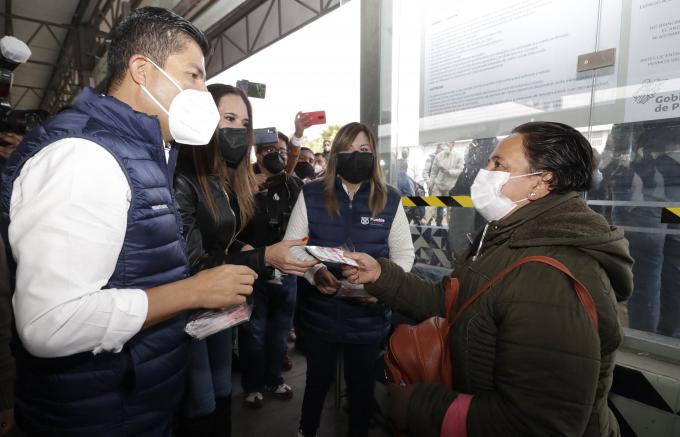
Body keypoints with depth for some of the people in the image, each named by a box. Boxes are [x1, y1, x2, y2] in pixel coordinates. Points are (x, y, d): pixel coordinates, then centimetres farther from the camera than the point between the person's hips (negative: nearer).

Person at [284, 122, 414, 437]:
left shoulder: (389, 199, -3)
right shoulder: (311, 194, -5)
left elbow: (404, 253, 0)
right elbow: (292, 245, -3)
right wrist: (315, 271, -22)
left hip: (369, 316, 0)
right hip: (319, 313, 0)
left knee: (361, 384, 21)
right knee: (318, 379, 23)